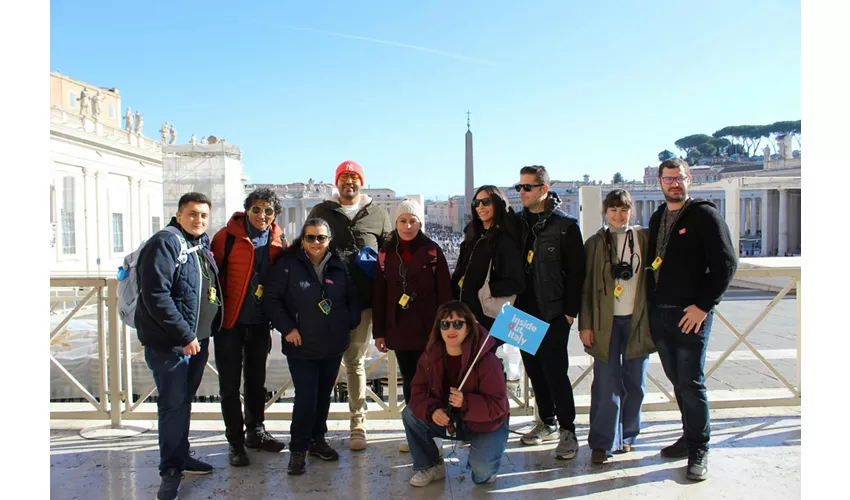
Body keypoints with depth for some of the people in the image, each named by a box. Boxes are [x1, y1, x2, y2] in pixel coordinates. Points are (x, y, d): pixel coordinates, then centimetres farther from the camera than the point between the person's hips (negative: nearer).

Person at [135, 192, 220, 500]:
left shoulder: (204, 244, 11)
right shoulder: (165, 243, -15)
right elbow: (156, 295, -22)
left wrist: (204, 331, 13)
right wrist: (184, 335, -21)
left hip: (198, 339, 8)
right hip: (169, 342, -8)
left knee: (185, 400, 19)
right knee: (173, 404, 0)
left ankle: (181, 456, 33)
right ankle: (171, 469, 13)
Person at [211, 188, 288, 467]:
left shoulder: (279, 241, 2)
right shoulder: (227, 236, -9)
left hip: (260, 321, 4)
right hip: (230, 320, -3)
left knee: (256, 380, 16)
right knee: (230, 383, 4)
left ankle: (256, 432, 32)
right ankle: (235, 441, 17)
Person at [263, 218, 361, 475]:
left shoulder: (339, 268, 4)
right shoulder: (288, 266, -7)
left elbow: (352, 298, 15)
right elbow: (271, 298, -7)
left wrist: (349, 322, 1)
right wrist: (287, 327, -12)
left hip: (333, 347, 4)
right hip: (301, 347, -4)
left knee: (324, 396, 16)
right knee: (305, 398, -6)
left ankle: (317, 439, 34)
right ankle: (298, 450, 12)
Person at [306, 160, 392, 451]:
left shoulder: (377, 215, 11)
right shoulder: (321, 212, 11)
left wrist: (374, 263, -2)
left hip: (363, 300, 0)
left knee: (355, 361, 7)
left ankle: (358, 425, 16)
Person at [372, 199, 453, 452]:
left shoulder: (432, 251, -2)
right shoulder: (386, 254, 7)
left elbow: (445, 293, -3)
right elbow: (379, 295, 7)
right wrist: (378, 332, 5)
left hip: (428, 330, -3)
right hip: (398, 330, 3)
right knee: (409, 382, 11)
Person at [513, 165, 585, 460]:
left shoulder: (565, 225, -6)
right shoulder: (518, 222, 9)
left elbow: (576, 271, -8)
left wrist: (570, 311, -11)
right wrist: (513, 304, 6)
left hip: (553, 313, -5)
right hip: (525, 311, 6)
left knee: (555, 371, -4)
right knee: (535, 370, 12)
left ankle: (567, 430, 10)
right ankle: (547, 423, 27)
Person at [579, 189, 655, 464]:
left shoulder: (645, 238, 5)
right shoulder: (595, 243, 3)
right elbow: (586, 286, 2)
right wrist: (585, 325, -2)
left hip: (638, 319, 2)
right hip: (606, 321, -1)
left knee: (634, 382, 9)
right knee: (606, 383, -1)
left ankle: (626, 436, 26)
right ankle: (603, 442, 8)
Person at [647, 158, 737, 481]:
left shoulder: (705, 215, -6)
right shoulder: (657, 218, 14)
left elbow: (726, 264, -12)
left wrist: (704, 305, -16)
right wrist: (651, 303, 11)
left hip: (691, 314, -6)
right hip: (659, 314, 6)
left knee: (690, 382, -3)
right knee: (677, 380, 15)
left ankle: (699, 449, 11)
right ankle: (690, 436, 29)